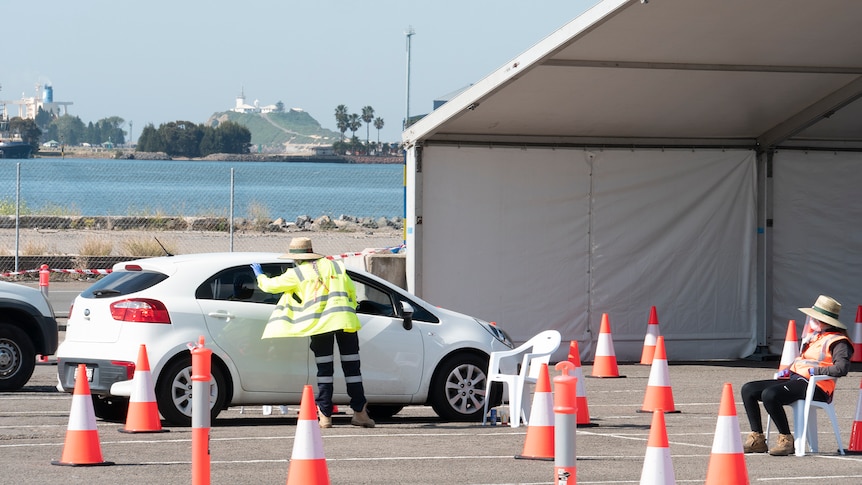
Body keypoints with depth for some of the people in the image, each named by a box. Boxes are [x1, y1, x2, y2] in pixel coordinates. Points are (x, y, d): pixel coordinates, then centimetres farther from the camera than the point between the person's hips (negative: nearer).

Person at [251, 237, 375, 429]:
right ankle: (360, 412, 4)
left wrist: (260, 275, 36)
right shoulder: (336, 267, 19)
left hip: (319, 324, -2)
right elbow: (352, 291, 20)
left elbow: (271, 285, 16)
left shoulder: (297, 274, 8)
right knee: (352, 367, 5)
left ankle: (325, 415, 0)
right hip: (345, 320, 2)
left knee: (324, 370, 3)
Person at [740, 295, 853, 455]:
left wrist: (815, 370, -18)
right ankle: (757, 439, -2)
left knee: (769, 395, -33)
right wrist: (789, 370, 16)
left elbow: (841, 368, -22)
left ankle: (786, 440, -21)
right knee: (748, 390, 1)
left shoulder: (837, 342, -6)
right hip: (794, 379, 10)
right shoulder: (816, 336, 24)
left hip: (814, 386, -10)